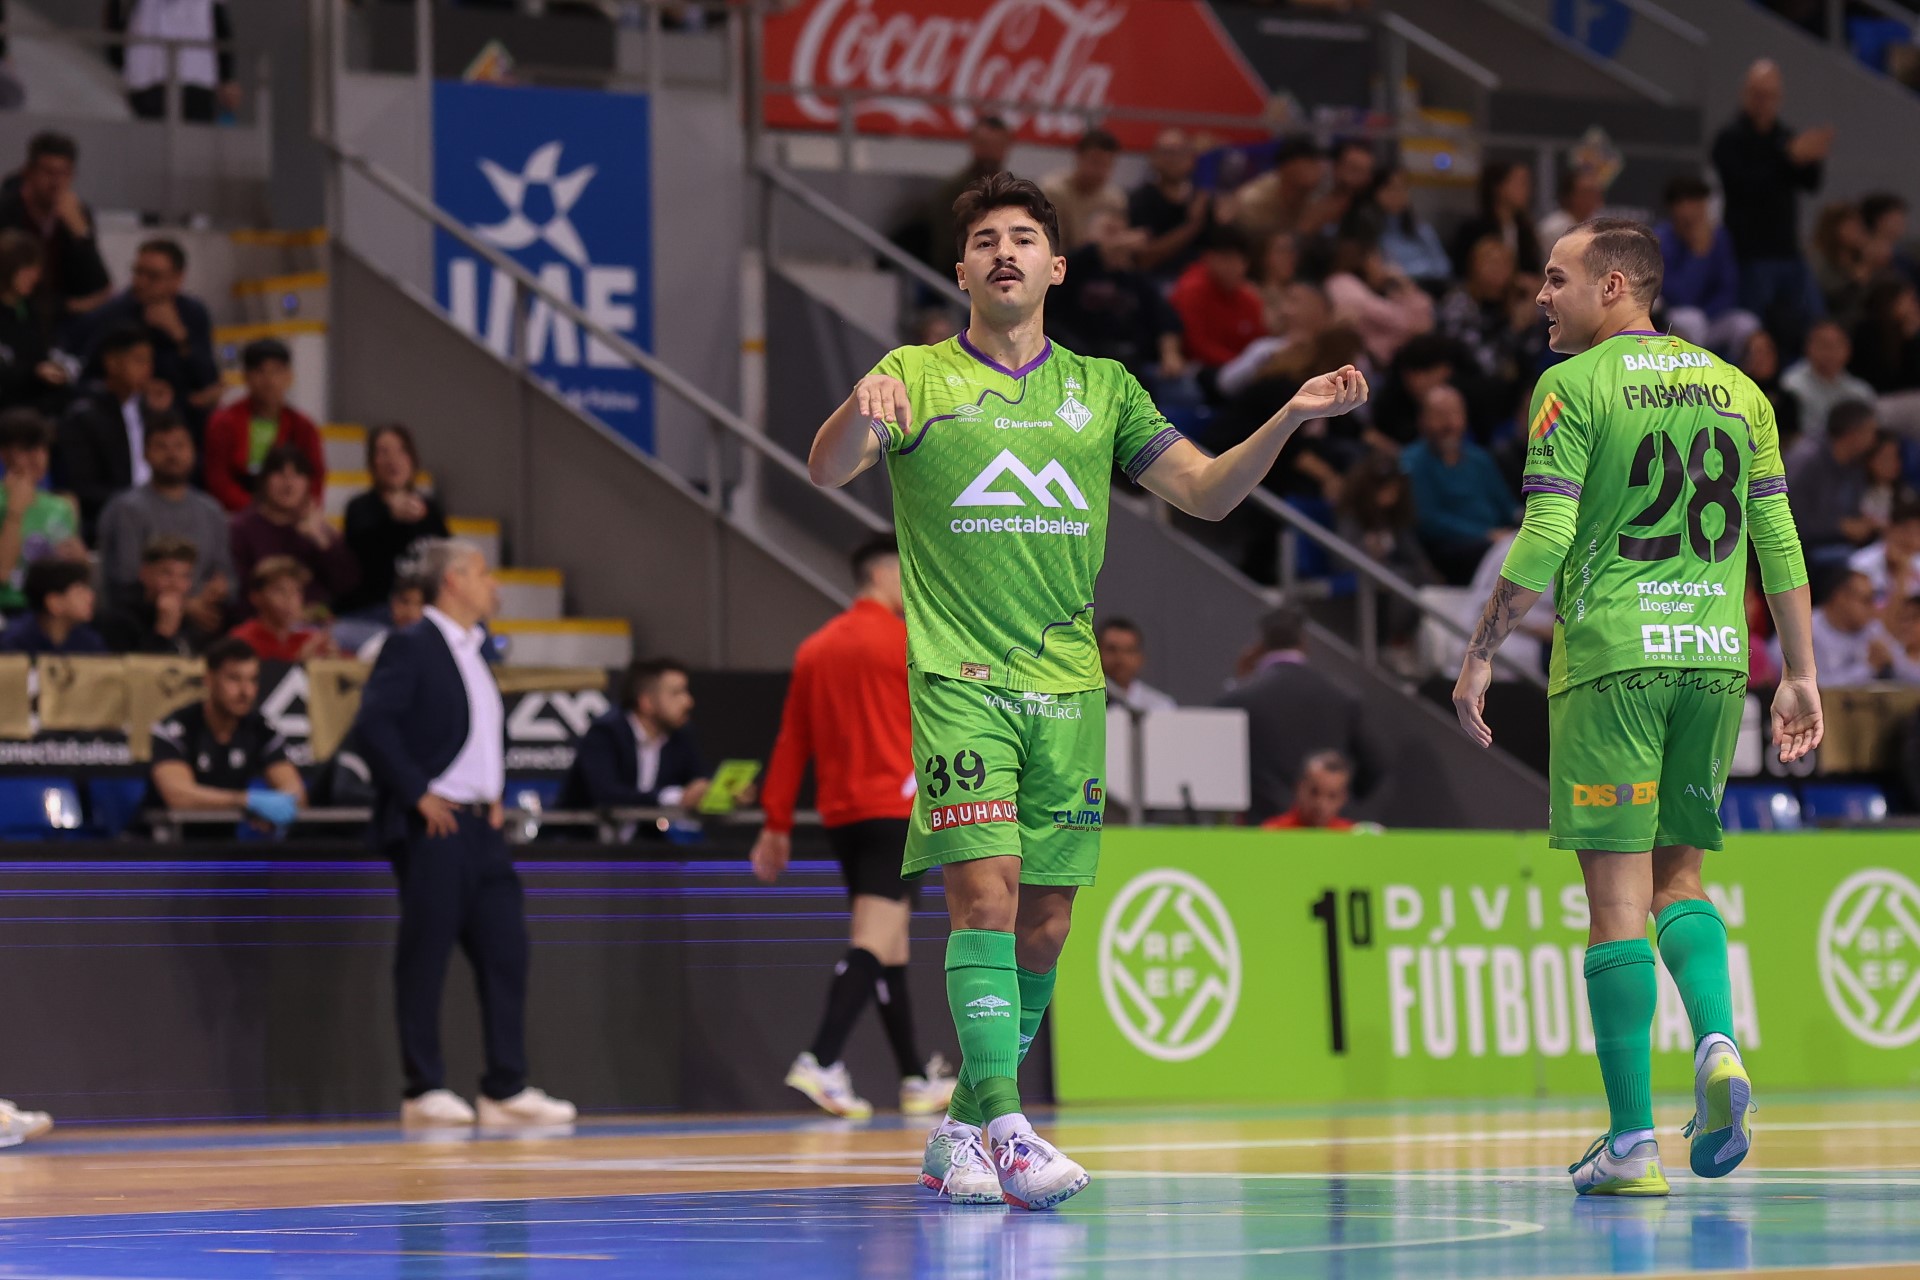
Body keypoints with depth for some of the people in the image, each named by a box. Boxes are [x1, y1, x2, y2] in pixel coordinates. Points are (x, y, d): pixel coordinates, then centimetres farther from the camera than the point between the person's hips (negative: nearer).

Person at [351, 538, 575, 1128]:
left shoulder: (475, 651, 17)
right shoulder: (411, 647, -9)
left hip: (482, 826, 8)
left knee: (505, 952, 5)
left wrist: (496, 794, 16)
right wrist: (418, 794, -17)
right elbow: (373, 725, -18)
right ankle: (424, 1092, 1)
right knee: (425, 958, -3)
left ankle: (506, 1089, 8)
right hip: (433, 828, -8)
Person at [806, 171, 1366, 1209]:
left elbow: (1206, 492, 12)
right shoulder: (917, 376, 4)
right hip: (959, 683, -4)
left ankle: (962, 1128, 17)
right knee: (985, 895, -18)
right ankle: (1006, 1126, -22)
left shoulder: (1101, 388, 14)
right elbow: (827, 470, -10)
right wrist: (862, 407, -32)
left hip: (1066, 686, 4)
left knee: (1043, 925, 4)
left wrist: (1290, 418, -4)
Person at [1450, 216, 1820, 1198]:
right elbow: (1779, 544, 12)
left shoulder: (1574, 386, -3)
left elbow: (1541, 544, -10)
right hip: (1715, 657, 5)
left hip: (1611, 657, -5)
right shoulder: (1734, 387, 13)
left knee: (1616, 891, -2)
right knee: (1677, 874, 17)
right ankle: (1717, 1045, -9)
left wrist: (1480, 657, -3)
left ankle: (1632, 1139, -4)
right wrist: (1800, 676, 15)